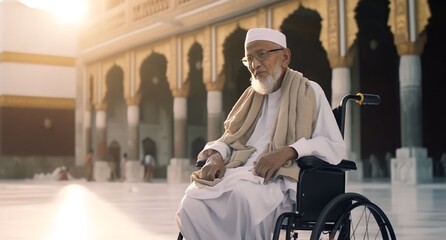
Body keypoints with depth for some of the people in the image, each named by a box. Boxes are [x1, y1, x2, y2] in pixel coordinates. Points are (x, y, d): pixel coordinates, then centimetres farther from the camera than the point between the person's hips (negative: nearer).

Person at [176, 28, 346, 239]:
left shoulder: (308, 91, 9)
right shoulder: (251, 96, 25)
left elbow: (335, 147, -1)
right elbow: (229, 139, 24)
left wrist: (289, 151, -19)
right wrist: (217, 155, -1)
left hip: (280, 182, -5)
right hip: (239, 175, 5)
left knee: (243, 193, -38)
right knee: (191, 203, -26)